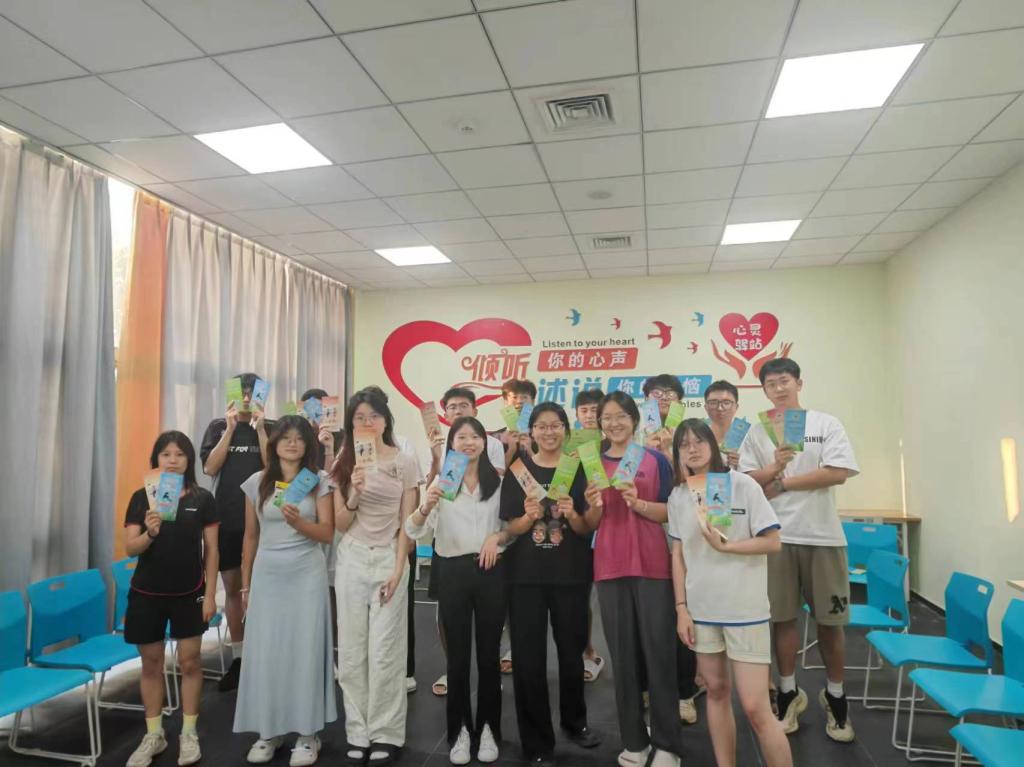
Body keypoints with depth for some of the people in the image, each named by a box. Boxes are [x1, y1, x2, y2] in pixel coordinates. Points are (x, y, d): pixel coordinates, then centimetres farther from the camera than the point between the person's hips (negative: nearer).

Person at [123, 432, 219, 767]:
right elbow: (130, 548, -7)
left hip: (189, 593, -1)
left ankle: (189, 733, 22)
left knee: (189, 662, 7)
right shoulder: (141, 497, -3)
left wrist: (210, 594, -4)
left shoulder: (202, 499, -5)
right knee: (151, 664, 13)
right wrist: (150, 533, -29)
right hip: (147, 593, 1)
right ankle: (153, 735, 29)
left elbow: (211, 550, -2)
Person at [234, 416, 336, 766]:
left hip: (307, 575, -2)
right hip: (267, 575, 2)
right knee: (264, 652, 5)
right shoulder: (257, 483, 3)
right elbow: (251, 536, 10)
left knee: (305, 650, 2)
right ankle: (269, 730, 21)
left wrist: (297, 521, -23)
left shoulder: (318, 483, -2)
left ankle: (307, 733, 15)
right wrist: (245, 583, 12)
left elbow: (327, 533, -5)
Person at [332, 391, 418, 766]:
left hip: (389, 559, -2)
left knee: (385, 651, 2)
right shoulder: (344, 464, 4)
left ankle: (386, 734, 17)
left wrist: (398, 569, -9)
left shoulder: (405, 462, -3)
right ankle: (358, 732, 21)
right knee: (352, 651, 8)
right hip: (352, 560, 3)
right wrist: (355, 494, -17)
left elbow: (407, 522, -2)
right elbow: (341, 524, 1)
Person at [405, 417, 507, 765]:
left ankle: (488, 729, 23)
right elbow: (413, 532, -10)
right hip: (453, 573, -1)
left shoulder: (498, 482, 4)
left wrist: (498, 536, -11)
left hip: (491, 571, 1)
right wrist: (426, 506, -30)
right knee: (457, 654, 7)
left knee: (489, 653, 9)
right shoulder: (441, 482, 0)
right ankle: (460, 731, 22)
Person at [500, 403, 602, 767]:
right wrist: (530, 516, -20)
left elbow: (588, 530, 0)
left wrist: (572, 515, -20)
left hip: (571, 575, 1)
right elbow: (511, 528, 0)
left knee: (571, 651, 15)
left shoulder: (579, 469, 0)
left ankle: (575, 721, 41)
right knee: (528, 659, 2)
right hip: (526, 575, 0)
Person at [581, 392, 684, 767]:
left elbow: (670, 513, -2)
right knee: (622, 654, 8)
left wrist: (637, 502, -18)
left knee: (659, 651, 1)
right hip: (610, 568, 2)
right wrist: (594, 506, -13)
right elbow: (590, 525, 8)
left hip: (652, 566, -2)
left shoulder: (656, 460, 1)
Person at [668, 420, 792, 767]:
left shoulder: (743, 485, -8)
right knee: (716, 691, 15)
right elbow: (678, 554, 7)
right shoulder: (678, 497, 3)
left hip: (745, 609, -4)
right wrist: (681, 608, 3)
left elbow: (773, 542, -8)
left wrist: (725, 546, -18)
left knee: (755, 708, -4)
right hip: (701, 609, 4)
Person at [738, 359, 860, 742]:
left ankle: (835, 696, 27)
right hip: (776, 535, 1)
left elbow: (839, 473, -11)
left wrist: (782, 484, -10)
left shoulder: (826, 424, 0)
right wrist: (773, 467, -17)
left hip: (822, 534, -1)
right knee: (782, 617, 9)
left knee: (829, 620, 8)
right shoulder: (757, 431, 6)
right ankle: (789, 693, 25)